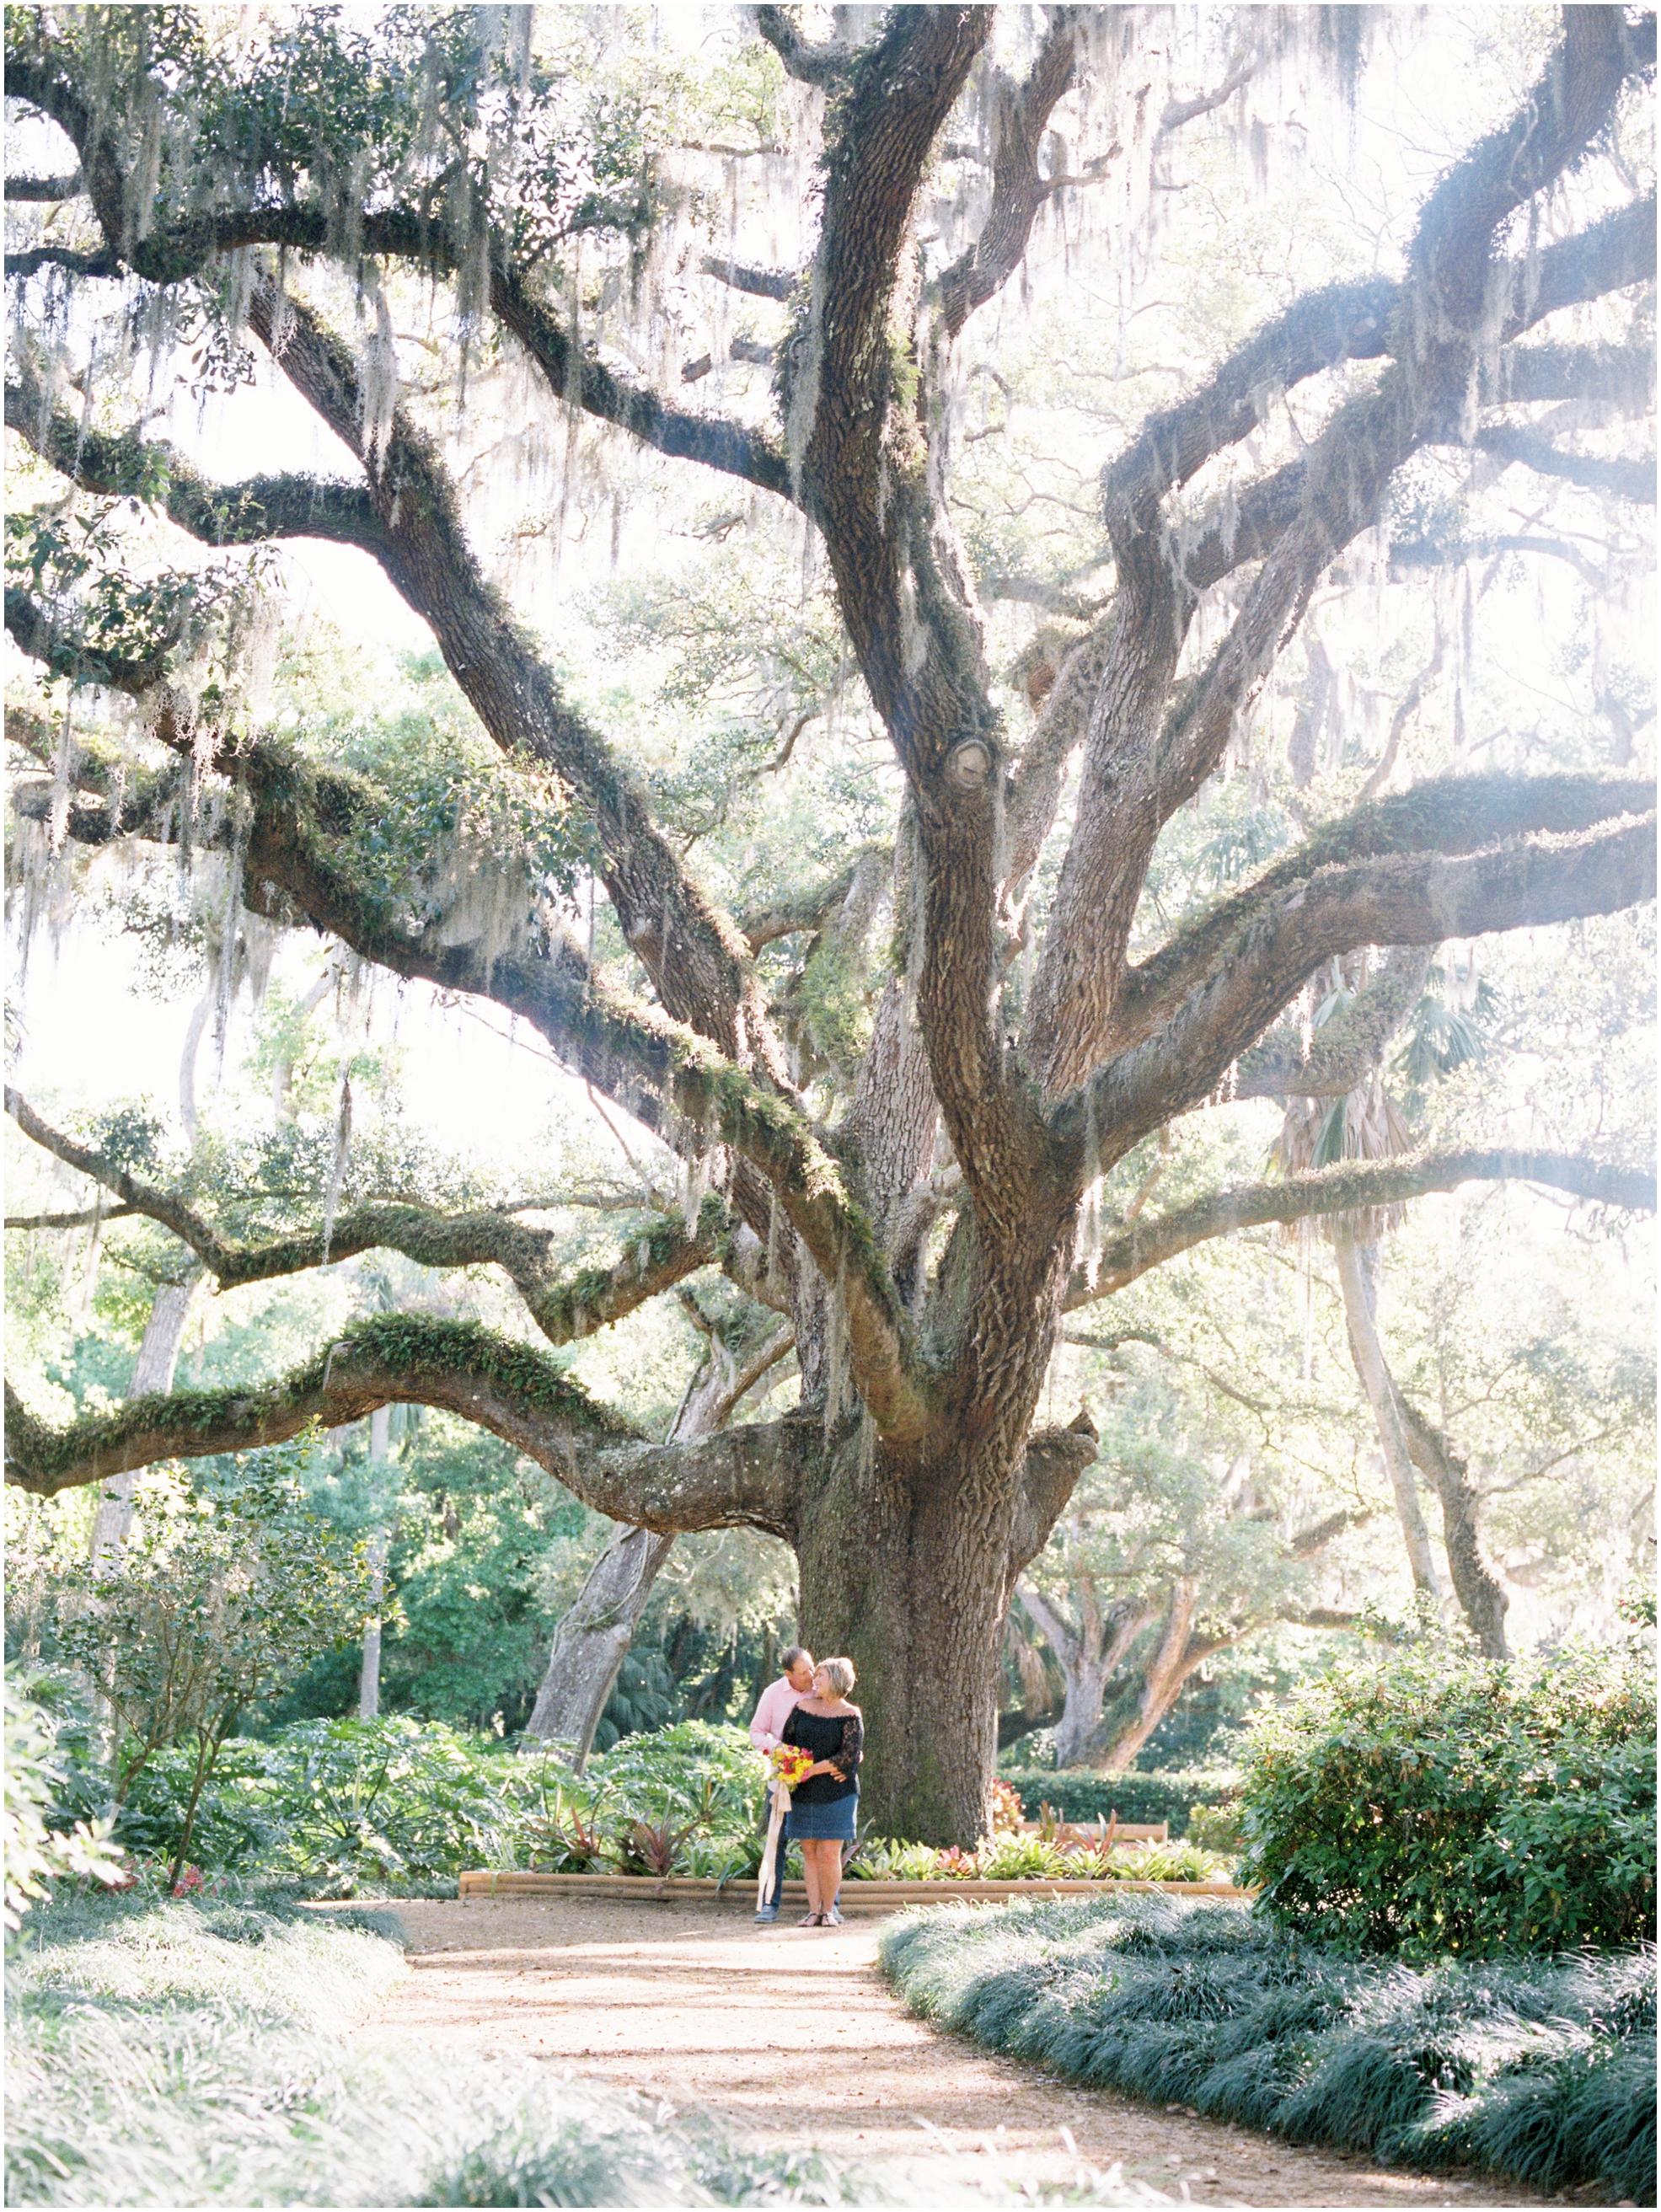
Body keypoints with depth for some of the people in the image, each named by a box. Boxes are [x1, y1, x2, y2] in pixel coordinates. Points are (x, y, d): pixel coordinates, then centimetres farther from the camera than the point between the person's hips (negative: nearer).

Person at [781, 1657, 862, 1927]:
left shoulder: (850, 1715, -2)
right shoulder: (803, 1708, 11)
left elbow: (849, 1755, -9)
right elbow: (787, 1741, 11)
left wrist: (814, 1769, -16)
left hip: (836, 1793, -4)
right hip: (803, 1794, 4)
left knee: (829, 1854, -6)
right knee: (809, 1853, 3)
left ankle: (828, 1910, 5)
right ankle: (813, 1910, 7)